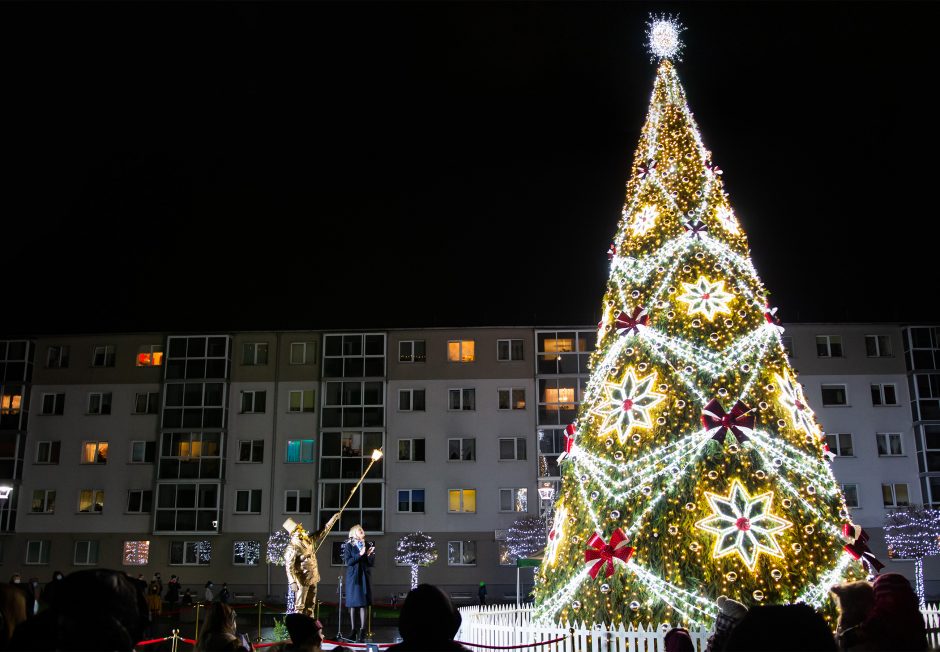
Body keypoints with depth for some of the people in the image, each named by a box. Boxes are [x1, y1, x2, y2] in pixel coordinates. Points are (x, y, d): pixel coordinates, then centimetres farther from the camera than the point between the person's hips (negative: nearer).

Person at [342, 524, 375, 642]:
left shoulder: (367, 545, 10)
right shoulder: (348, 546, 2)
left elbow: (372, 563, 7)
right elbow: (348, 562, -8)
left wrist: (370, 555, -12)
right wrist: (360, 554, -16)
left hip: (365, 577, 2)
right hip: (353, 577, -2)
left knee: (363, 604, -4)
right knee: (353, 604, 0)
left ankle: (362, 630, -5)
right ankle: (353, 630, 6)